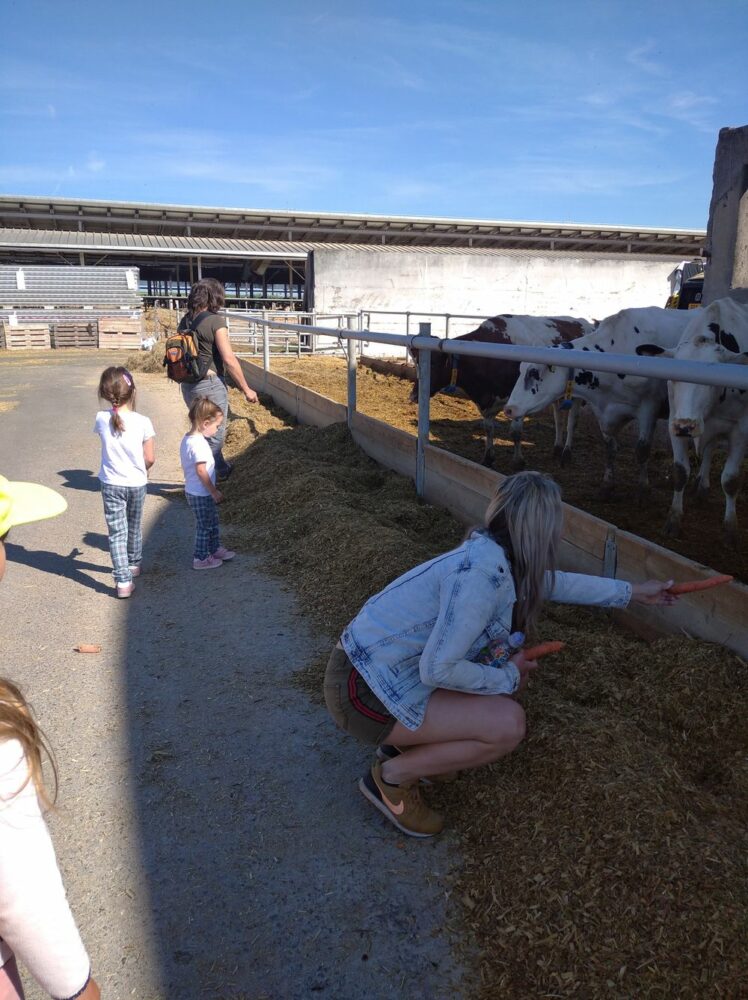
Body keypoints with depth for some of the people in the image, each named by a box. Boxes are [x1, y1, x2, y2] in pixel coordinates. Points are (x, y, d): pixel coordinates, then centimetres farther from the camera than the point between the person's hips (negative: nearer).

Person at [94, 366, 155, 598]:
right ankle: (134, 563, 42)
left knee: (116, 532, 2)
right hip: (137, 483, 1)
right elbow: (150, 458, -7)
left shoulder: (102, 419, -10)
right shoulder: (143, 422, -14)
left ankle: (123, 580, -6)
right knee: (134, 527, 22)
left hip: (111, 484, -1)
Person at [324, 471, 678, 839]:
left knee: (512, 671, 12)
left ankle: (406, 740, 17)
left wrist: (633, 591, 30)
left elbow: (556, 583, 20)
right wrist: (508, 678, -10)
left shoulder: (496, 557, 2)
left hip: (376, 662, 9)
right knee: (508, 723, -15)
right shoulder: (481, 572, -27)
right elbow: (438, 670, -27)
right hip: (364, 691, -9)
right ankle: (392, 776, 1)